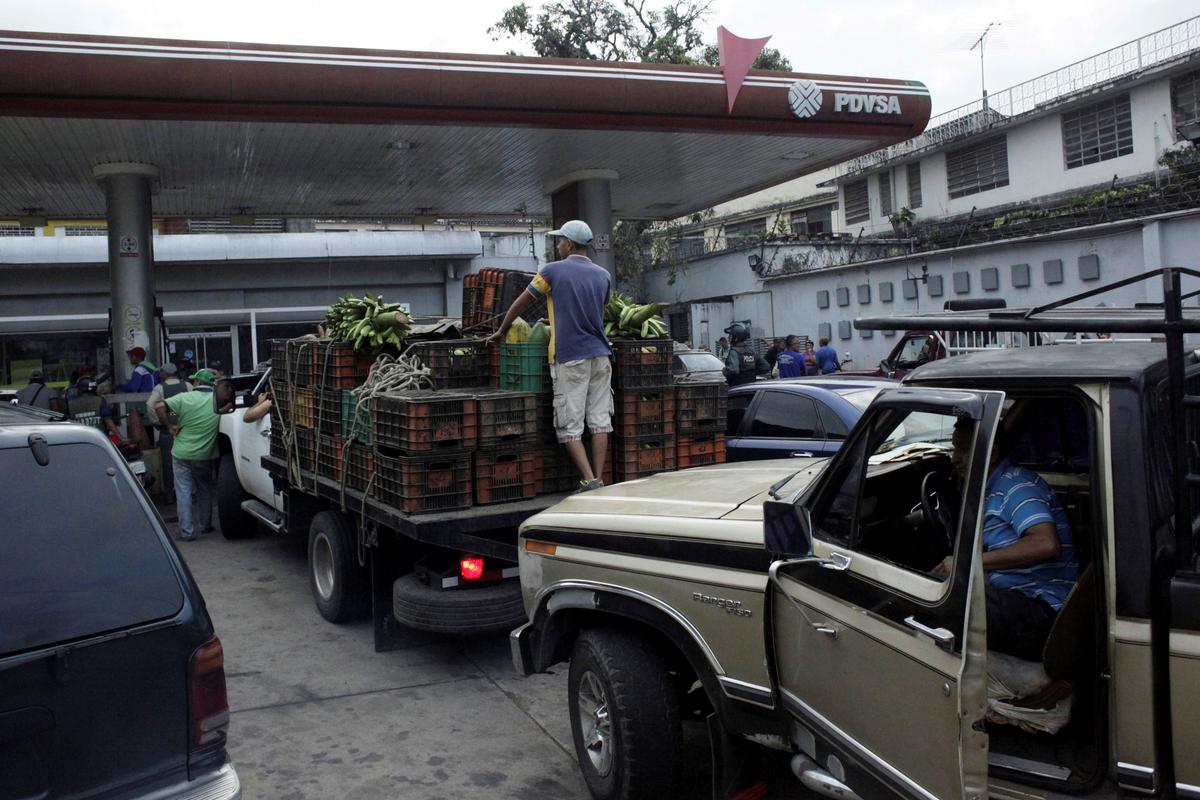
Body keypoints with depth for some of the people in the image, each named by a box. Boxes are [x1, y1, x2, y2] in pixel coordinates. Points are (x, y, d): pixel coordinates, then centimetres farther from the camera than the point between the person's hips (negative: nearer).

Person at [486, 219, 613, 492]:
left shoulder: (553, 271, -2)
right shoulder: (603, 276, 11)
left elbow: (520, 304, 6)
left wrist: (501, 332, 21)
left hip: (570, 357, -4)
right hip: (600, 355, 5)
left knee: (569, 426, -1)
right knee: (600, 421, 5)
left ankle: (589, 481, -9)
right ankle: (599, 481, 4)